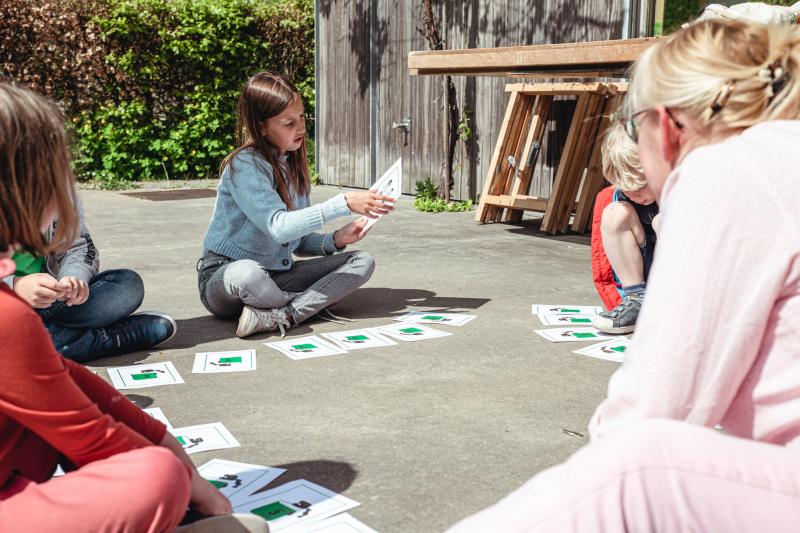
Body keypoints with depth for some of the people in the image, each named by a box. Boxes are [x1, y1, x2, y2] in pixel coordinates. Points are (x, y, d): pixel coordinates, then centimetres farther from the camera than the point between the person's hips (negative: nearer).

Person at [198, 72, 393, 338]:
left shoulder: (293, 164, 9)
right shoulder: (245, 165, -15)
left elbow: (298, 240, 10)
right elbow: (279, 227, -29)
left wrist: (334, 240, -11)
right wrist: (344, 203, -31)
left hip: (276, 275, 7)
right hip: (224, 278, -7)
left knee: (362, 261, -9)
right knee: (246, 272, -44)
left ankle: (277, 316, -26)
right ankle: (311, 305, -14)